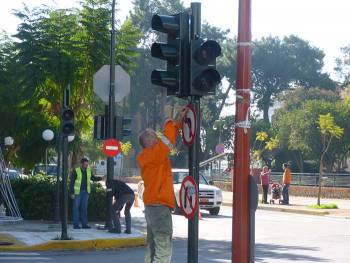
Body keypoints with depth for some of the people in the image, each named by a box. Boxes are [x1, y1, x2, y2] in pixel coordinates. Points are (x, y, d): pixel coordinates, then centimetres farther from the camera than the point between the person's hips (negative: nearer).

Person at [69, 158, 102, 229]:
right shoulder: (76, 171, -13)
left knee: (84, 208, 6)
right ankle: (76, 224, 4)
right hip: (77, 192, -5)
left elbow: (93, 178, 15)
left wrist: (101, 178, -2)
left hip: (85, 192, 5)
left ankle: (84, 224, 9)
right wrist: (71, 193, -13)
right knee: (76, 207, 0)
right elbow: (71, 182, -10)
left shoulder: (88, 170, 3)